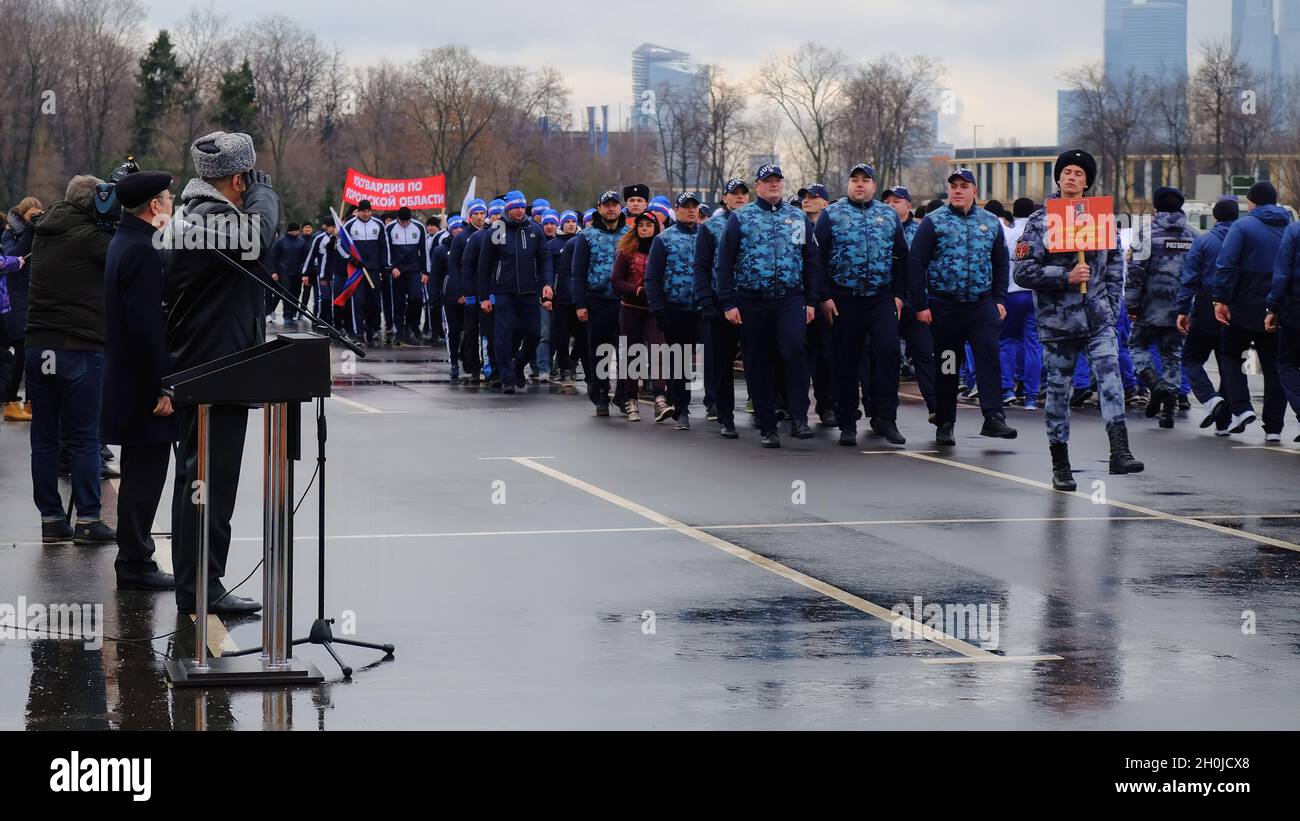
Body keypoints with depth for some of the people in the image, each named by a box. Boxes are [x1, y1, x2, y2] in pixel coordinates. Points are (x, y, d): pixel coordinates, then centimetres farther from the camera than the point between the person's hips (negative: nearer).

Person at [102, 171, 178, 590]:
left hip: (128, 380, 11)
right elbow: (146, 324, -24)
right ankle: (136, 565, 0)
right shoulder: (144, 251, -19)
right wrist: (162, 388, -22)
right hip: (144, 384, -11)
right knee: (145, 476, -4)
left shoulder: (125, 242, 13)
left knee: (140, 476, 16)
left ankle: (134, 559, 23)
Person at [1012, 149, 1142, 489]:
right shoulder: (1040, 221, 1)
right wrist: (1066, 276, -16)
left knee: (1110, 374, -18)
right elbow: (1023, 271, -6)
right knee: (1058, 389, 4)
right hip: (1056, 319, -1)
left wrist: (1111, 307, 7)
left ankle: (1119, 451, -28)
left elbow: (1115, 266, 17)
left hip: (1098, 317, 1)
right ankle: (1060, 465, 13)